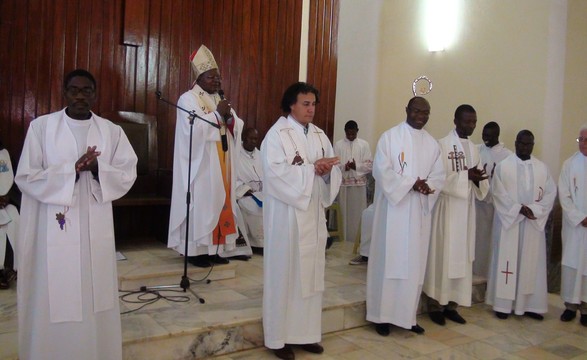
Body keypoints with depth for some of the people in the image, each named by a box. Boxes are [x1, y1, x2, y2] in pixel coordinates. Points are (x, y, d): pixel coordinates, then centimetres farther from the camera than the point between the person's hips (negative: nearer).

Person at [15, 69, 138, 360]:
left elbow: (128, 173, 2)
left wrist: (98, 169, -16)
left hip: (96, 229, 2)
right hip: (53, 229, -2)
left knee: (96, 296, 8)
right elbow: (26, 176, -5)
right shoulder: (41, 127, -1)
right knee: (53, 299, 3)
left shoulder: (111, 131, 5)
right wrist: (72, 169, -17)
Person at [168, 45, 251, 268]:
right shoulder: (188, 99, -6)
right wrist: (218, 115, -16)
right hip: (200, 164, -7)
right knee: (200, 205, -4)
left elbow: (237, 128, 11)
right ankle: (195, 249, 4)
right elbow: (195, 130, -20)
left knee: (219, 202, 8)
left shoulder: (219, 99, 16)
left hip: (221, 164, 7)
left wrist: (229, 117, -9)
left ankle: (214, 247, 16)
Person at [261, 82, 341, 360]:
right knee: (284, 273, 1)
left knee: (310, 272, 11)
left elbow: (334, 170, 9)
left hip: (313, 212, 6)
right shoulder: (277, 133, -6)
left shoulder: (319, 135, 12)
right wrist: (311, 168, -20)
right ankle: (279, 337, 14)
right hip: (286, 213, -6)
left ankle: (305, 332, 23)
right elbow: (275, 171, -19)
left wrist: (328, 169, -13)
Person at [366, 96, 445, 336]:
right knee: (389, 260, -1)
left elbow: (439, 176, 7)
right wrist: (411, 184, -18)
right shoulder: (389, 137, -2)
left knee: (414, 263, 7)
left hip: (420, 211, 5)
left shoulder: (432, 144, 13)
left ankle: (407, 315, 18)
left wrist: (427, 187, -14)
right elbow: (382, 171, -11)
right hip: (393, 208, -4)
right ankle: (382, 315, 9)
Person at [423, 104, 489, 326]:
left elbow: (479, 185, 11)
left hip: (466, 209, 6)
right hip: (446, 208, -6)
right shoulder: (442, 145, -7)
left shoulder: (473, 148, 12)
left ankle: (451, 304, 17)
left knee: (461, 257, 8)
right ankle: (436, 304, 8)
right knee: (442, 256, -2)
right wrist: (467, 175, -21)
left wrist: (478, 179, -11)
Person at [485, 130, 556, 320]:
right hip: (508, 221, -3)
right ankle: (503, 304, 7)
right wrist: (519, 209, -15)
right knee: (506, 261, 0)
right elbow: (499, 193, -7)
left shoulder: (542, 168, 8)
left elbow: (551, 192, 2)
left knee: (532, 263, 6)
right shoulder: (503, 166, -1)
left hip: (534, 224, 3)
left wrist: (534, 210, -12)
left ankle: (530, 305, 15)